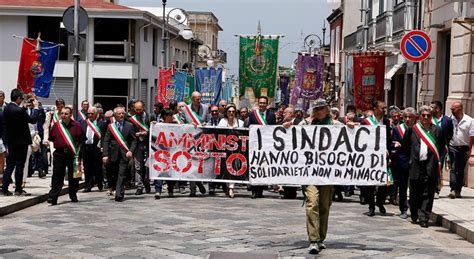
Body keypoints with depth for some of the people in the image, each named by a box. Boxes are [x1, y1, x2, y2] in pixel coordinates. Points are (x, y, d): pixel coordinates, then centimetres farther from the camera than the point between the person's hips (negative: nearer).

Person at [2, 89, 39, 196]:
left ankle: (4, 188, 9)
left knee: (10, 165, 12)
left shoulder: (6, 108, 2)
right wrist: (35, 107, -4)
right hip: (21, 141, -7)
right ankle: (18, 189, 7)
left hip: (10, 141, 7)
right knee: (19, 165, 2)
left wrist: (23, 106, 17)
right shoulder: (19, 110, -22)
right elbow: (33, 120, -15)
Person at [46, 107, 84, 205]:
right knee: (57, 176, -5)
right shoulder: (56, 125, 5)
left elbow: (82, 139, 5)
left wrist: (76, 146, 0)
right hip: (59, 154, 1)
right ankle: (53, 197, -7)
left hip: (72, 154, 0)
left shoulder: (76, 126, -1)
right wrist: (57, 144, 7)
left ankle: (73, 196, 24)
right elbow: (51, 138, 15)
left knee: (73, 176, 8)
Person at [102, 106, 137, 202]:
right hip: (114, 154, 1)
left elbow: (134, 140, 5)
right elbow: (106, 141, 3)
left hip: (124, 154, -1)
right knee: (113, 175, 9)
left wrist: (131, 151, -11)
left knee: (122, 175, -8)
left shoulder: (129, 126, 6)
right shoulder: (111, 126, 7)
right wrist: (105, 155, -6)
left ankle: (119, 195, -11)